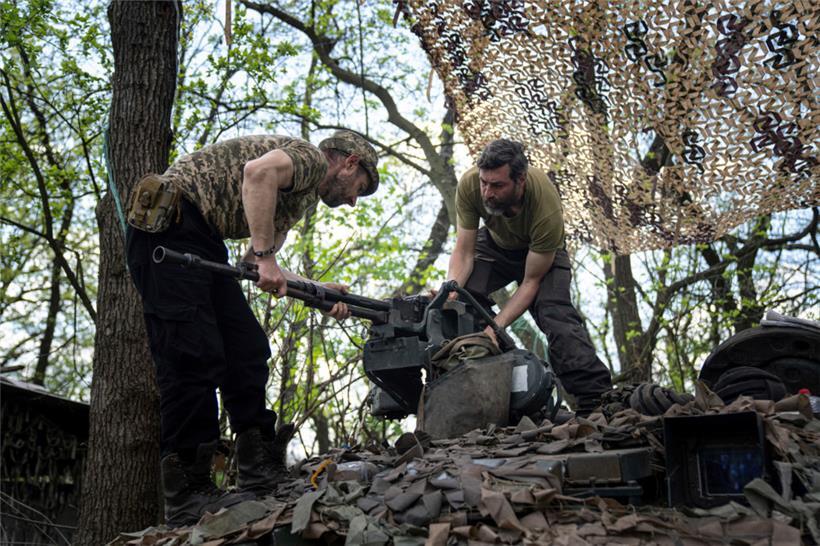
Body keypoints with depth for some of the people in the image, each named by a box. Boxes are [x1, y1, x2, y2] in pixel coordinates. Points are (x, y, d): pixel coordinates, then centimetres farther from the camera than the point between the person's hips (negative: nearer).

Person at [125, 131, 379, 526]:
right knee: (195, 357, -14)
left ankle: (262, 476, 7)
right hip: (169, 221, -10)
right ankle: (187, 499, -10)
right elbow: (258, 171, -25)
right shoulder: (311, 157, -2)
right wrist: (266, 255, -22)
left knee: (247, 350, 4)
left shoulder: (301, 199, 26)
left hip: (200, 241, 10)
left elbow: (256, 270, 18)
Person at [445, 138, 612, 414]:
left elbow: (530, 281, -30)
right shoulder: (469, 185, -32)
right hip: (494, 243, 3)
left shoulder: (547, 209, -40)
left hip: (542, 252, -3)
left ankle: (596, 399, -25)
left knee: (555, 313, -25)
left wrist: (496, 326, -39)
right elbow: (464, 252, -23)